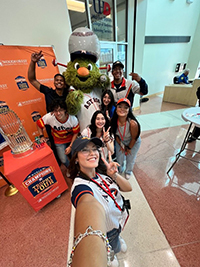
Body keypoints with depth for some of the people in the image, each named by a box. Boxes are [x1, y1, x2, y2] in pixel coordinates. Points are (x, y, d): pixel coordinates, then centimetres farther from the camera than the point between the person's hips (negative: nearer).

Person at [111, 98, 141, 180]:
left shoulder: (133, 123, -39)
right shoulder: (113, 121, -28)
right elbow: (115, 135, -9)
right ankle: (119, 170, 55)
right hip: (120, 141, 3)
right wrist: (121, 145, -3)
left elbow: (134, 138, -21)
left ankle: (128, 172, 52)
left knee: (130, 159, 16)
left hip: (133, 143, -2)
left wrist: (129, 148, -7)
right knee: (119, 157, 19)